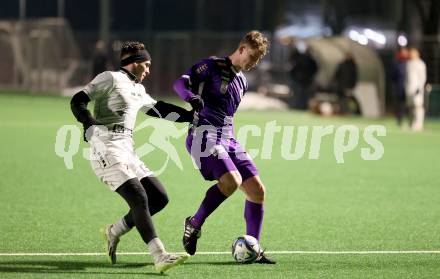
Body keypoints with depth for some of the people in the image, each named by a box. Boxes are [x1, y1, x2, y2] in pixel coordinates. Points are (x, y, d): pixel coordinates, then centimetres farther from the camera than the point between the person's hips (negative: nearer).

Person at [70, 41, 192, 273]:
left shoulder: (137, 90, 24)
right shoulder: (111, 78, 0)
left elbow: (160, 110, 34)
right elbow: (77, 101, -6)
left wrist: (193, 116, 33)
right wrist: (90, 125, -23)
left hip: (127, 153, 9)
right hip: (107, 152, -9)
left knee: (159, 198, 2)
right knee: (139, 198, -21)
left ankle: (114, 232, 17)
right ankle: (160, 257, -28)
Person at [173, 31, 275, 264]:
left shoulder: (241, 81, 22)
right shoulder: (212, 66, 0)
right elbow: (180, 83, -9)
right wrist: (191, 96, -30)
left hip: (227, 139, 8)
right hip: (204, 134, -8)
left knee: (257, 190, -1)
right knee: (231, 181, -29)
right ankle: (194, 225, -11)